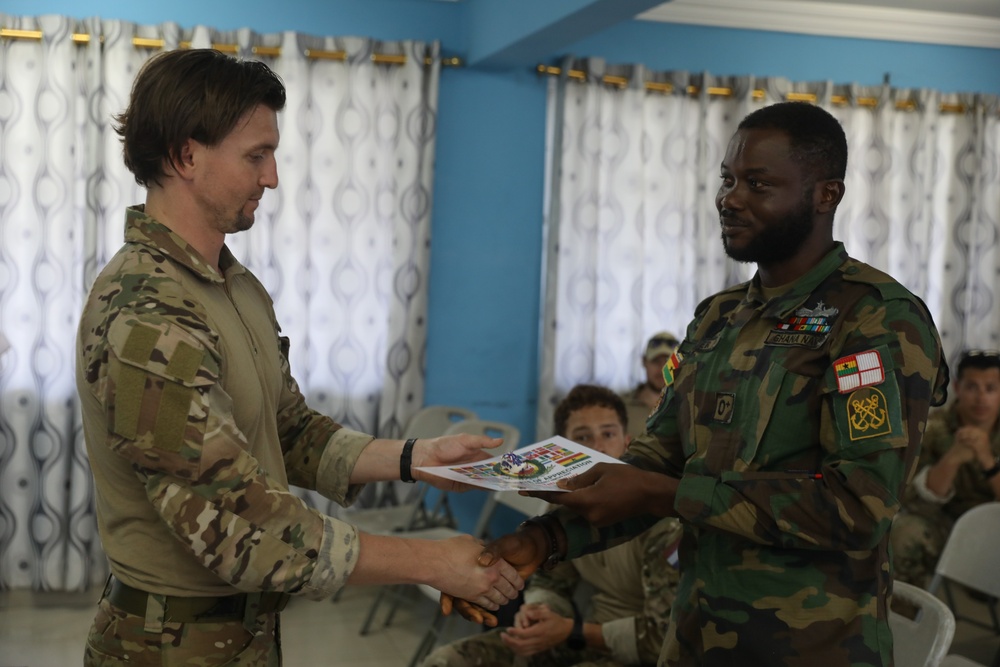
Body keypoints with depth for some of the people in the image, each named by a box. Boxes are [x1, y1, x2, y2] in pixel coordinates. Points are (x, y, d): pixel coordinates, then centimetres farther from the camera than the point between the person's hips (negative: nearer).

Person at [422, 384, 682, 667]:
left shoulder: (661, 516, -20)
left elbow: (665, 634, -22)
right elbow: (550, 582, 12)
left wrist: (571, 631, -23)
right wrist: (536, 611, -12)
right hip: (592, 636, 7)